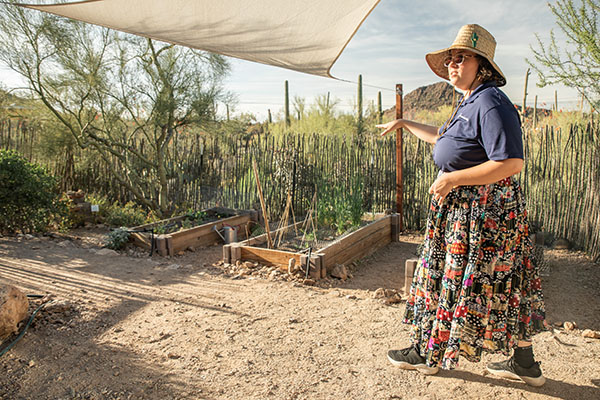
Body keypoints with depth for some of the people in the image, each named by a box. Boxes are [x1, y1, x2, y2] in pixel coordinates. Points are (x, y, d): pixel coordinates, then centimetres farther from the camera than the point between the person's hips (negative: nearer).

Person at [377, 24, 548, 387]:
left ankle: (427, 354, 20)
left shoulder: (491, 104, -18)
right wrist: (404, 123, 36)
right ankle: (525, 364, 28)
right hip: (464, 207, 10)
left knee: (457, 281, 3)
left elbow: (512, 163, -26)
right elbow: (442, 137, 31)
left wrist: (453, 179, -23)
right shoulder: (471, 103, 14)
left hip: (483, 211, -10)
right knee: (501, 287, 15)